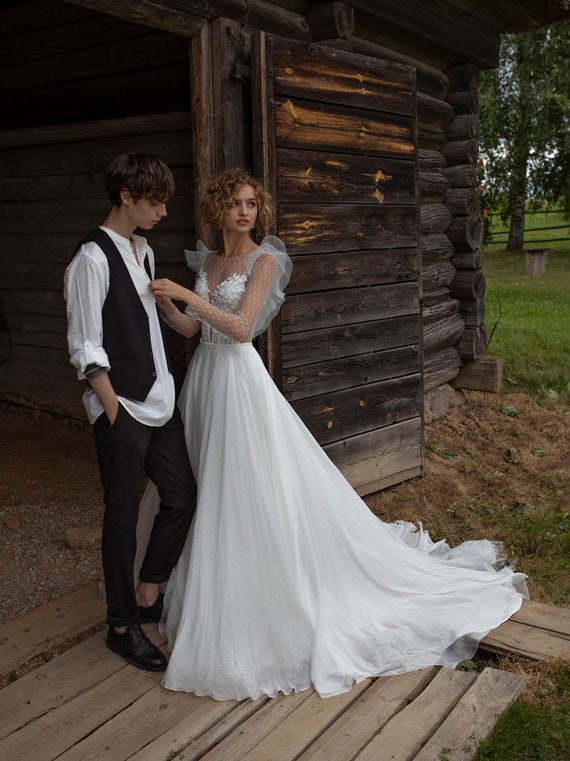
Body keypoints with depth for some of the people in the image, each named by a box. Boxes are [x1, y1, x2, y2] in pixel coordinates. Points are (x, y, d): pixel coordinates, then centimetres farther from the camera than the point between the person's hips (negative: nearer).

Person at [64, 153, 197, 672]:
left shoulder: (144, 252, 11)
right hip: (122, 411, -8)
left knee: (182, 497, 13)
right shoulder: (93, 259, -14)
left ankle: (147, 596, 33)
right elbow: (86, 349, -15)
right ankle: (123, 626, 25)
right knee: (123, 515, 5)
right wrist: (114, 412, -15)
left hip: (160, 400, 8)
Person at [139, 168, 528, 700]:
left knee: (253, 490, -6)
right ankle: (205, 589, 31)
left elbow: (241, 327, -17)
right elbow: (191, 327, 9)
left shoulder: (264, 259, -7)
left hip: (240, 378, -7)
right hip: (204, 377, 7)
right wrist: (164, 304, -9)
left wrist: (187, 294, -21)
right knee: (204, 489, 13)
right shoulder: (208, 261, 12)